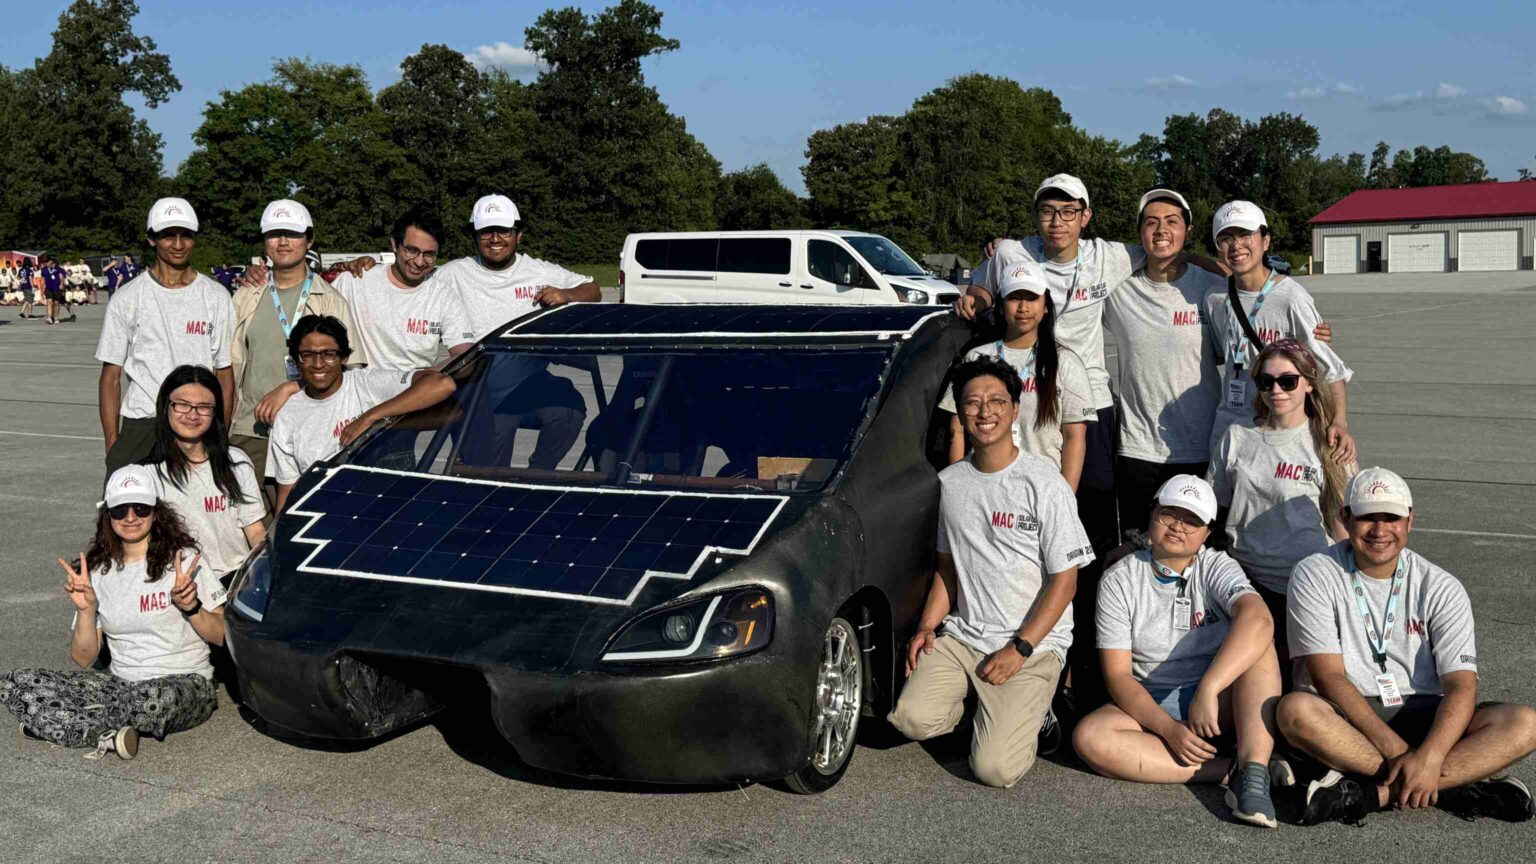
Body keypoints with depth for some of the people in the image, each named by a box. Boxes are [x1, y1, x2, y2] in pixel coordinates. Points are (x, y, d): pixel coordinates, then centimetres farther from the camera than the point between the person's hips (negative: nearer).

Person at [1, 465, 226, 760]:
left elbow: (223, 636, -2)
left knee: (156, 699, -40)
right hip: (122, 685, 4)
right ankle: (108, 738, -21)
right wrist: (86, 610, -9)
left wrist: (191, 607, -20)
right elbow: (83, 659, 7)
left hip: (185, 683, -4)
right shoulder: (99, 572, 9)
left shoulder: (183, 560, -2)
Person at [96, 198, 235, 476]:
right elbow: (111, 377, 6)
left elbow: (225, 375, 7)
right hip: (139, 429, 0)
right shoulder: (127, 299, 6)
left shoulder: (216, 297, 8)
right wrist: (112, 444, -2)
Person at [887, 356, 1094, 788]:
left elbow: (1064, 580, -9)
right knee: (913, 719, -17)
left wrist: (1020, 649, -15)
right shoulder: (949, 482, 9)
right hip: (962, 635, 5)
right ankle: (990, 707, 13)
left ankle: (1032, 712, 15)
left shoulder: (1043, 483, -9)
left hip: (1034, 645, -5)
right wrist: (927, 626, 3)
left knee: (995, 768, -18)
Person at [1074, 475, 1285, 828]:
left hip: (1220, 706, 0)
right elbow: (1118, 675, -7)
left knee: (1258, 643, -26)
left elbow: (1258, 619, -27)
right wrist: (1169, 729, -24)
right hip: (1150, 706, 0)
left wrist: (1207, 690, -40)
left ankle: (1252, 773, -36)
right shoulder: (1119, 580, -2)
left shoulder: (1217, 567, -3)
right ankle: (1233, 769, -29)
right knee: (1089, 736, -30)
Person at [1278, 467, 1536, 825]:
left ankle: (1371, 792, -31)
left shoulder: (1441, 588, 0)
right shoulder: (1314, 576, -5)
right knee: (1296, 710, -35)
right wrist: (1395, 750, -24)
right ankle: (1455, 788, -29)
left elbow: (1460, 685, -10)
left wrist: (1429, 756, -29)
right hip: (1345, 719, -2)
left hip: (1421, 716, 3)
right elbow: (1329, 676, -13)